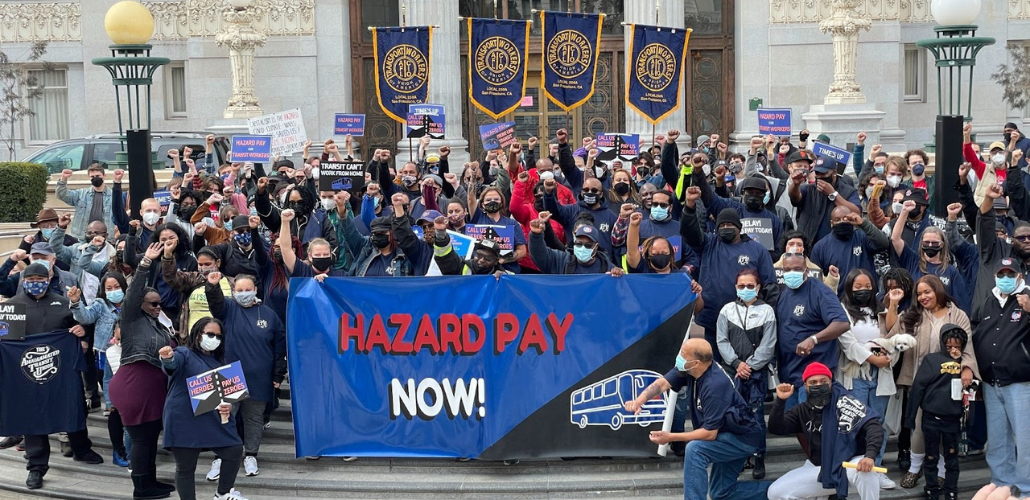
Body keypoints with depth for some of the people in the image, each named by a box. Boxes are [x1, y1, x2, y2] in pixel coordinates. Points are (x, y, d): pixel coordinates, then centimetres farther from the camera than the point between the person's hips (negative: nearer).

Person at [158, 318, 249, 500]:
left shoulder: (219, 361, 16)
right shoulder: (184, 353, -5)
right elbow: (173, 365, -29)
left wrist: (228, 405, 0)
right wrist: (168, 359, -54)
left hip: (215, 420, 6)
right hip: (185, 422, -6)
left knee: (234, 450, 5)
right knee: (185, 467, 1)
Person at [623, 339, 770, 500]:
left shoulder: (715, 386, -33)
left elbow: (709, 433, -31)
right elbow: (662, 383, -16)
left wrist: (670, 437, -29)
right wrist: (640, 400, -36)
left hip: (743, 437, -10)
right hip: (729, 434, 10)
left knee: (695, 449, -32)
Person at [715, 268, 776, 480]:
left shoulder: (767, 311, 2)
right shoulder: (727, 310, 6)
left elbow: (768, 346, -3)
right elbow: (722, 341, 2)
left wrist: (749, 366, -9)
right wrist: (737, 363, -8)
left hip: (757, 373, -2)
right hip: (732, 371, 2)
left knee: (756, 415, -1)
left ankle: (759, 458, 8)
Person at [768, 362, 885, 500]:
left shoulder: (844, 402, -14)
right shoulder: (804, 410, 4)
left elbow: (873, 426, -23)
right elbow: (776, 429, 1)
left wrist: (870, 455, -40)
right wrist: (780, 401, -14)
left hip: (849, 463, -5)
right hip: (819, 468, 5)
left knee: (865, 470, -40)